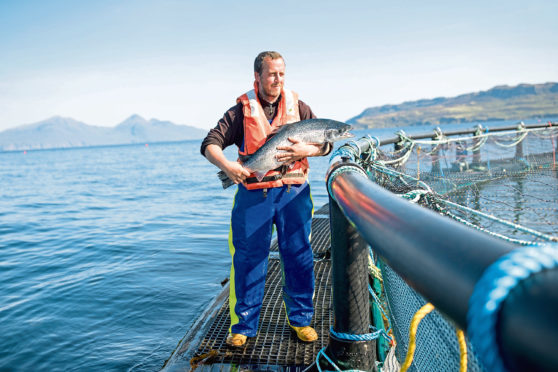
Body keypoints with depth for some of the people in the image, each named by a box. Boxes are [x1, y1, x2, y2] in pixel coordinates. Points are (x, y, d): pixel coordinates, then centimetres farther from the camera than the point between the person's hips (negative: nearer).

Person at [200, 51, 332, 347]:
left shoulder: (298, 107, 10)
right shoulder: (241, 110, 4)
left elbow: (326, 143, 9)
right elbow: (210, 144, -3)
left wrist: (307, 150, -13)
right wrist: (226, 165, -23)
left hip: (293, 191, 2)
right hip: (253, 193, -1)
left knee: (298, 255, 6)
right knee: (247, 257, 2)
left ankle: (301, 319, 24)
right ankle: (244, 325, 17)